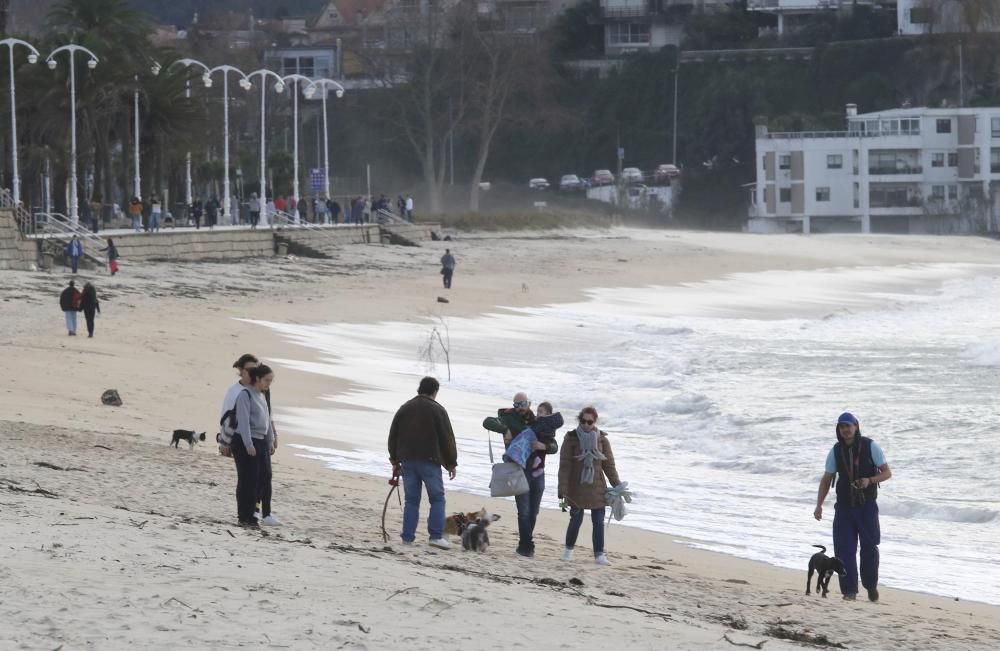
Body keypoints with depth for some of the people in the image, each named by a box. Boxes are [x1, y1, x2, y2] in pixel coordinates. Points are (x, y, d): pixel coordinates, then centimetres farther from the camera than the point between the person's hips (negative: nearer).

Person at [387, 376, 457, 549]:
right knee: (437, 499, 1)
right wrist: (451, 463, 5)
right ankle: (436, 536, -10)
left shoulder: (404, 409, 12)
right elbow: (447, 438, -3)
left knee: (411, 500, 9)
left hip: (407, 460, 5)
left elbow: (393, 436, 15)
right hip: (430, 460, -4)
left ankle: (407, 537, 3)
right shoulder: (437, 410, -3)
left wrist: (395, 461, 23)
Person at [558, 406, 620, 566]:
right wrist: (563, 489, -13)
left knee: (598, 521, -2)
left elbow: (609, 464, 6)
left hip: (597, 487, 2)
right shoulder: (571, 438, -6)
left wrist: (617, 486, 3)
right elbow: (564, 465, -7)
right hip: (577, 486, -2)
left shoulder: (601, 439, 1)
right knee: (576, 520, 3)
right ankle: (568, 550, 24)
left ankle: (599, 555, 3)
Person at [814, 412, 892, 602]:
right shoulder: (836, 451, 2)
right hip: (844, 506, 2)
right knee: (843, 550, -6)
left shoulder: (870, 447, -7)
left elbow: (887, 472, -4)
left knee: (869, 547, 2)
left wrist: (869, 480, -23)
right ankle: (849, 591, -1)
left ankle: (871, 585, 23)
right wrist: (819, 506, -2)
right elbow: (826, 479, 8)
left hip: (867, 506, -2)